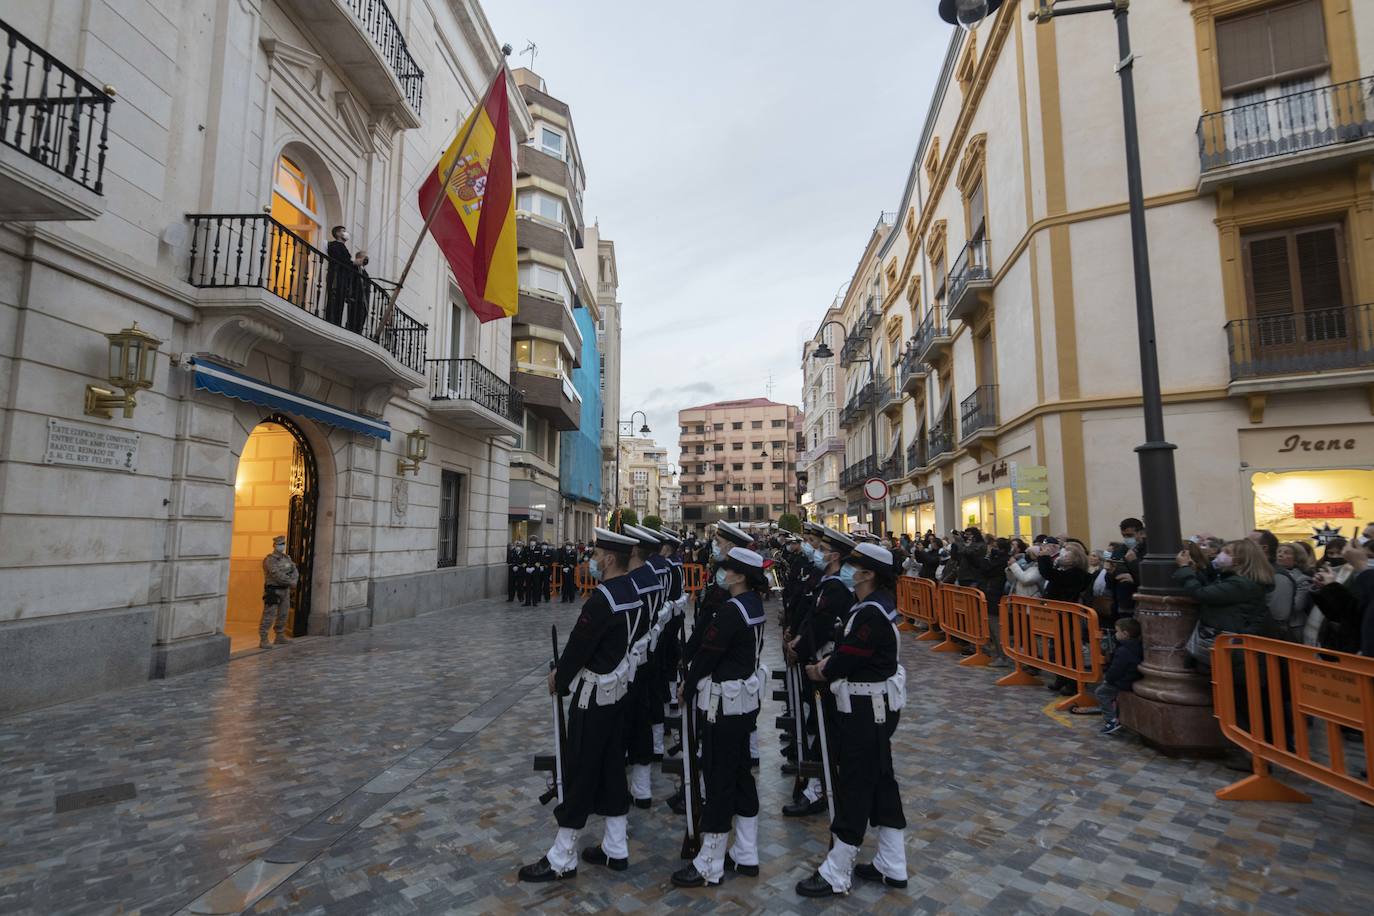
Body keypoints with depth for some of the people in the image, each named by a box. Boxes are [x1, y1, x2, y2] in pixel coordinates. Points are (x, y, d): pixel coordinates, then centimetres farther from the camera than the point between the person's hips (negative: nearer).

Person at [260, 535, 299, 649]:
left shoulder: (286, 558, 10)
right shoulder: (269, 560, -14)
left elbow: (295, 571, 4)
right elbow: (277, 575, -24)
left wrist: (294, 581, -16)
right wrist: (291, 582, -17)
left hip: (285, 591, 8)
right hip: (273, 592, -7)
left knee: (283, 615, 12)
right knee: (269, 616, -8)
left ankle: (280, 637, 22)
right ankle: (263, 640, -4)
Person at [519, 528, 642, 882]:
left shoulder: (602, 598, -25)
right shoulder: (631, 591, 3)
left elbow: (579, 644, -19)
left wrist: (559, 679, 0)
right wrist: (564, 671, 11)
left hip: (593, 694, -9)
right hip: (619, 688, 9)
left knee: (579, 771, 3)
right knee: (612, 767, 17)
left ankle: (562, 860, 17)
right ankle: (615, 849, 29)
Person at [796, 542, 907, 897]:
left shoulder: (871, 613, -25)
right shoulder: (877, 603, 6)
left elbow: (845, 661, -22)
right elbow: (849, 649, 12)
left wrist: (818, 671, -4)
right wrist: (829, 660, -3)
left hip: (866, 709, -10)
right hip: (876, 704, 10)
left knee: (854, 785, 2)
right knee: (881, 779, 18)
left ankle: (837, 874, 18)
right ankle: (892, 866, 32)